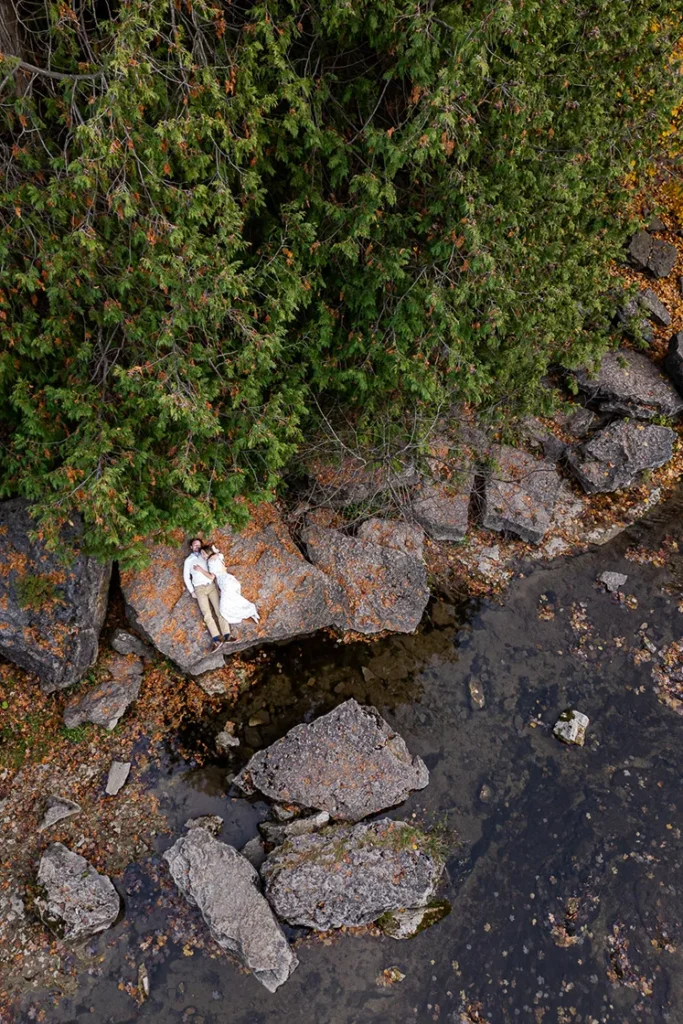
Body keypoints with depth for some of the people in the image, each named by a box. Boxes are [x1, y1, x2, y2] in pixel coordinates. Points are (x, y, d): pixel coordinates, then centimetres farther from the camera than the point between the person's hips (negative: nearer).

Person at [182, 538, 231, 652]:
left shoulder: (205, 556, 17)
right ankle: (217, 640, -24)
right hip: (199, 589, -2)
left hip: (211, 586, 2)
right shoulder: (188, 560, 13)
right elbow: (186, 577, 10)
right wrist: (191, 591, 1)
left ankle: (226, 636, -19)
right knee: (207, 614, -14)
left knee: (219, 610, -12)